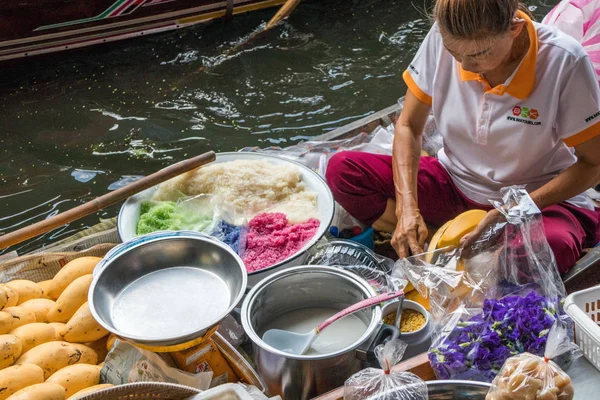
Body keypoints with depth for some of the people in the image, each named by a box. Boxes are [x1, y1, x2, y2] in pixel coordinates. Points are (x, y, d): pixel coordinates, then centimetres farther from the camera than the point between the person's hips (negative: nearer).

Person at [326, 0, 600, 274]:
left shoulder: (564, 62, -23)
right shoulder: (443, 38, -16)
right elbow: (408, 126, -6)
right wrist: (407, 206, -21)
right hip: (454, 183, 3)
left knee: (551, 248, -40)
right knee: (341, 169, -16)